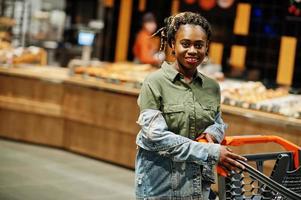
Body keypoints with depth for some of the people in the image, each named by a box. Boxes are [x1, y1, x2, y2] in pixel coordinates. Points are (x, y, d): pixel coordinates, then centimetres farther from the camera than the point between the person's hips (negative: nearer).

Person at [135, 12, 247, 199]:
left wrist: (212, 133, -5)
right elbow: (156, 136, -17)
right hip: (159, 185, -4)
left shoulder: (212, 87, 5)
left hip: (198, 182, 4)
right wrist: (210, 152, -19)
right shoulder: (155, 83, -9)